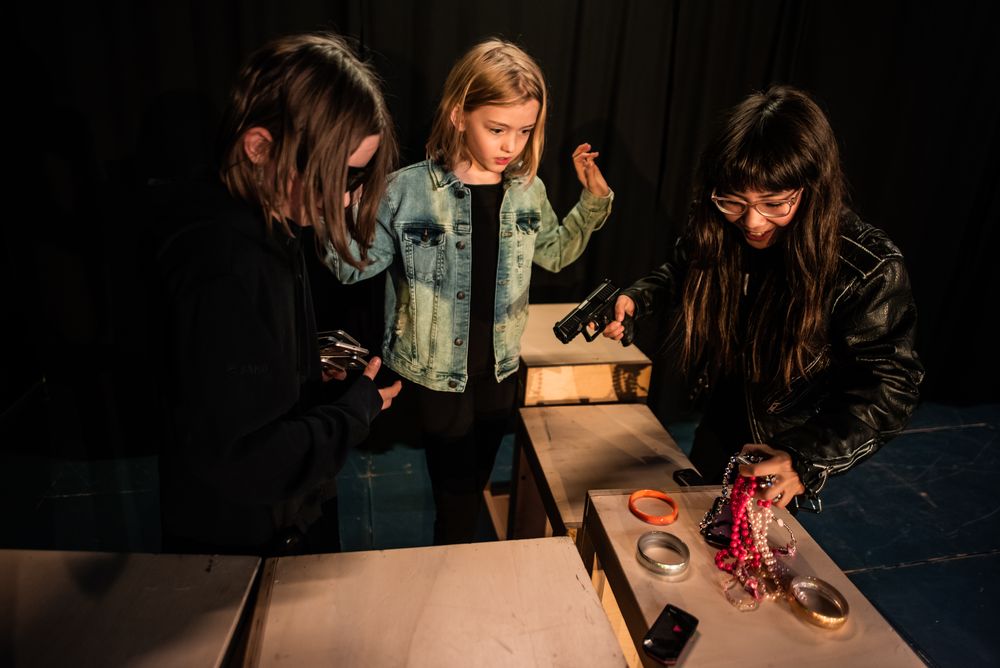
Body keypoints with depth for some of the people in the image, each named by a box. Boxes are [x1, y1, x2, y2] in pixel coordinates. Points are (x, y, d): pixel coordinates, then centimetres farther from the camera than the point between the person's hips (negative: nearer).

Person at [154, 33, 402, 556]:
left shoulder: (264, 232, -2)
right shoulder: (231, 268, -32)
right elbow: (235, 457, -30)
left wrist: (319, 384, -1)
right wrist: (357, 409, -19)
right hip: (242, 546, -8)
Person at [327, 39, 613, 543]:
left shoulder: (528, 190, -4)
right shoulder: (409, 189, -17)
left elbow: (554, 253, 14)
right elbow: (356, 266, -10)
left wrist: (593, 203, 3)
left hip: (501, 370, 4)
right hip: (438, 374, -4)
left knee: (476, 484, 23)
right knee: (456, 499, 11)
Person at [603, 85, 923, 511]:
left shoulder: (869, 271, -32)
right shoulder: (717, 233, -19)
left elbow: (888, 389, -27)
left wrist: (806, 460, -41)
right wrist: (635, 300, -16)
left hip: (790, 451, -4)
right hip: (722, 426, 5)